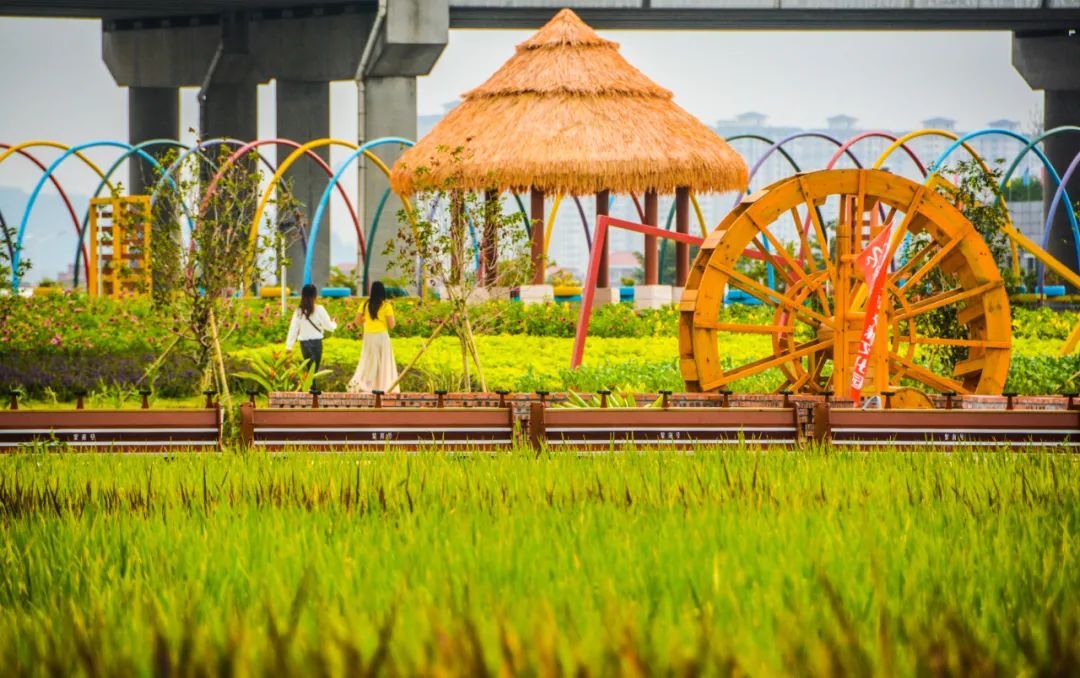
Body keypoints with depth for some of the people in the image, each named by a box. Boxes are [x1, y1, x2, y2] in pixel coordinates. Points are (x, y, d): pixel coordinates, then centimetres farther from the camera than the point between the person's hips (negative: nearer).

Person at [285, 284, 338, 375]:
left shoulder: (299, 311, 1)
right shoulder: (319, 310, -8)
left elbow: (293, 329, 1)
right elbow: (329, 326, -1)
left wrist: (289, 346, 5)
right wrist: (334, 324, 22)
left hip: (304, 343, 3)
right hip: (316, 342, -3)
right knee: (313, 369, -2)